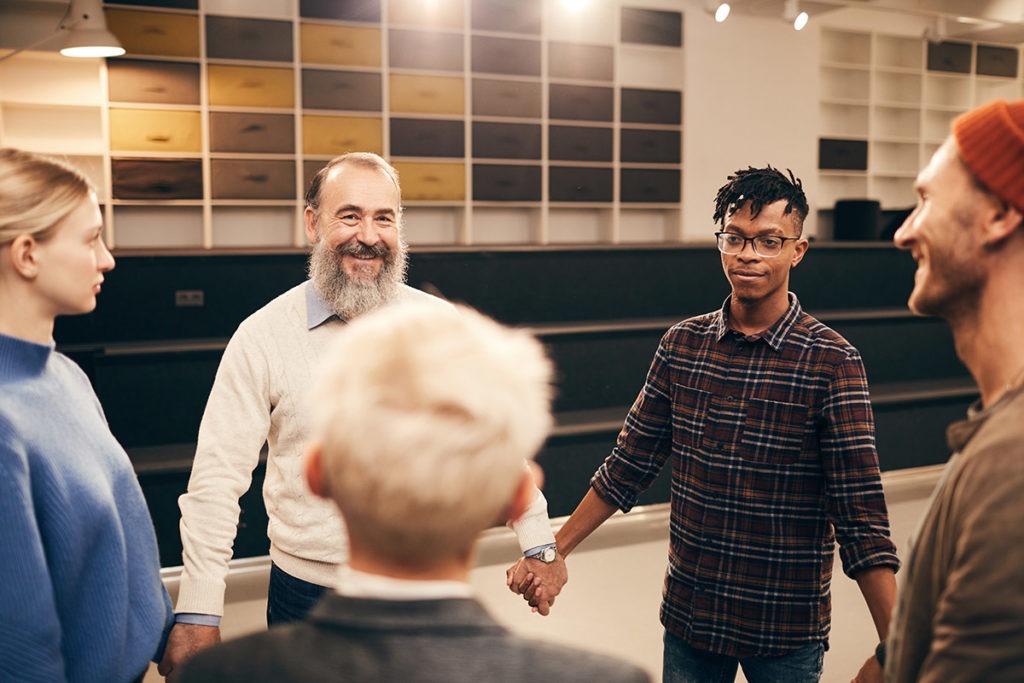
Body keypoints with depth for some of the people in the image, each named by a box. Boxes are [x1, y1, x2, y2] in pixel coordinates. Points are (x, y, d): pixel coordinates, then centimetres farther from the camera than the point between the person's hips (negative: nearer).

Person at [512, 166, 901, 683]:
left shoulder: (831, 362, -12)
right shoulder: (682, 344, -2)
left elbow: (860, 514, -14)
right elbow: (629, 465, 4)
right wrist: (553, 552, 5)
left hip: (786, 631, -3)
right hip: (688, 615, 3)